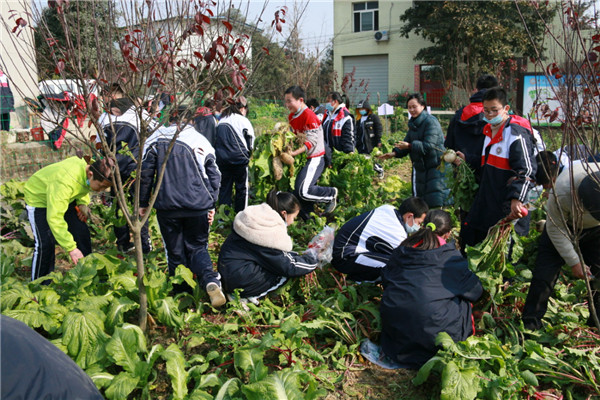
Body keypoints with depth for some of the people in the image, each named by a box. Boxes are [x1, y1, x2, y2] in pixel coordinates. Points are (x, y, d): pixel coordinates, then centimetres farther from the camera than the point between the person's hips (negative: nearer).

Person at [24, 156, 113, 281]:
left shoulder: (92, 168, -23)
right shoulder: (64, 182, -45)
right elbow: (54, 218, -42)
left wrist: (83, 203, -13)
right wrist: (71, 248, -40)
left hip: (65, 197, 7)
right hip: (38, 198, -6)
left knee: (82, 232, -1)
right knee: (45, 243, -13)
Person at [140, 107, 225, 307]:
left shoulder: (157, 139, 4)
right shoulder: (202, 141, 8)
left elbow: (145, 173, 3)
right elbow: (214, 175, 7)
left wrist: (143, 203, 11)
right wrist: (211, 205, 13)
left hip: (167, 206, -1)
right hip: (198, 206, 1)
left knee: (175, 252, 11)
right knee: (198, 247, 10)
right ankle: (211, 281, -15)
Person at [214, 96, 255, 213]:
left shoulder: (221, 121, 14)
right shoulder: (243, 120, -2)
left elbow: (216, 140, 15)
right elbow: (250, 139, 0)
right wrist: (248, 154, 15)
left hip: (221, 158, 5)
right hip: (239, 158, -5)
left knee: (224, 187, 11)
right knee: (242, 188, 6)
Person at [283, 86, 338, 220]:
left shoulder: (309, 116, -17)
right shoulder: (292, 117, 11)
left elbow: (311, 141, -21)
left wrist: (294, 153, -29)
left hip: (314, 158, -9)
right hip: (301, 159, 9)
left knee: (304, 191, -20)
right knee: (297, 192, 7)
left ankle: (331, 193, 5)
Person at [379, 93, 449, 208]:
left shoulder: (431, 122, -14)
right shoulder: (413, 123, 12)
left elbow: (428, 145, -24)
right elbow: (407, 142, 15)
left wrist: (409, 146, -32)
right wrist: (395, 153, -1)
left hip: (434, 167, -8)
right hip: (420, 166, 9)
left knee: (435, 201, -10)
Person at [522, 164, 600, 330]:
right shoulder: (561, 192, -40)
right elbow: (555, 229, -23)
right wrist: (574, 262, -19)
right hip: (563, 227, -2)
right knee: (544, 274, -7)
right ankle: (530, 324, 5)